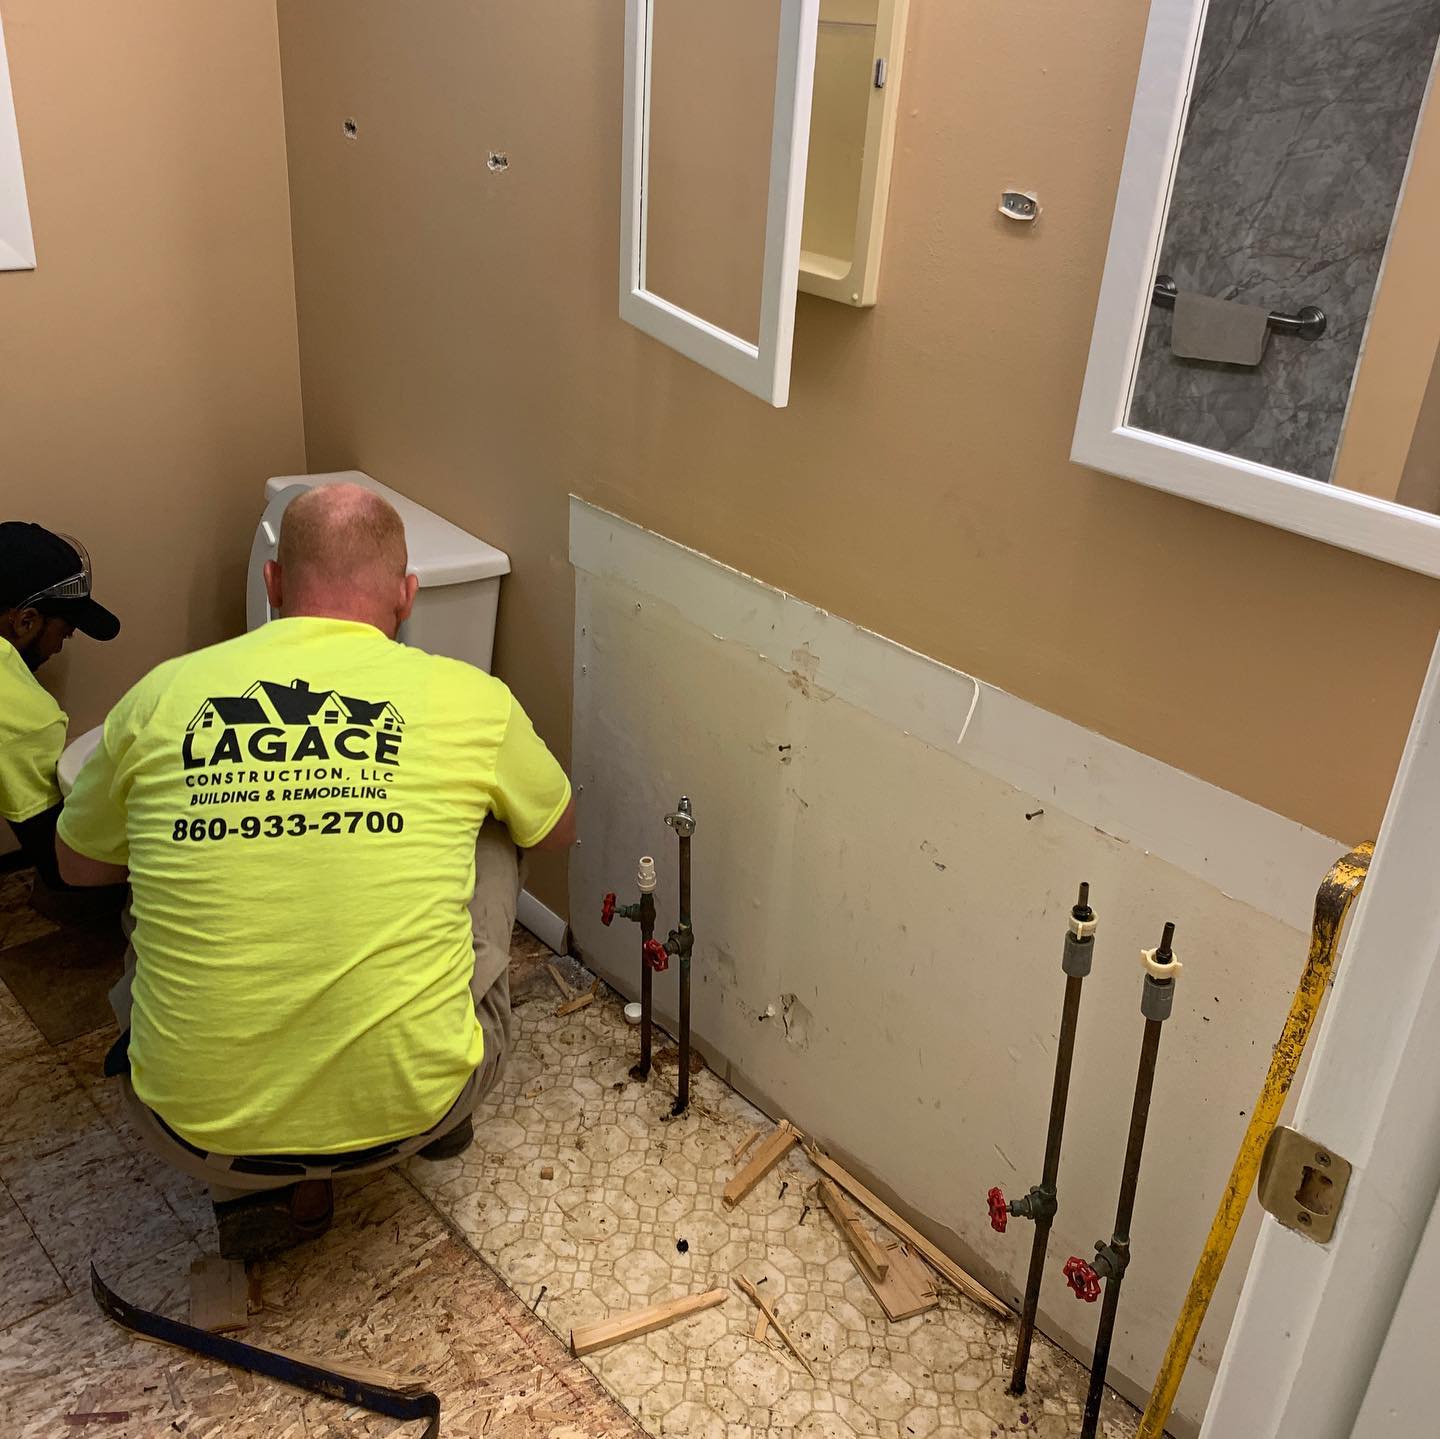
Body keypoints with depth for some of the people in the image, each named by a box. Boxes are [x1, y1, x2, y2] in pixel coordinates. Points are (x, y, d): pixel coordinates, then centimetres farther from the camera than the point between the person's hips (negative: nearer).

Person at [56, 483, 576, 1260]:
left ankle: (267, 1191, 19)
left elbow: (78, 863, 17)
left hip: (199, 1130, 1)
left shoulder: (161, 694, -2)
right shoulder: (468, 698, -5)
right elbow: (556, 830, 16)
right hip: (409, 1106, 0)